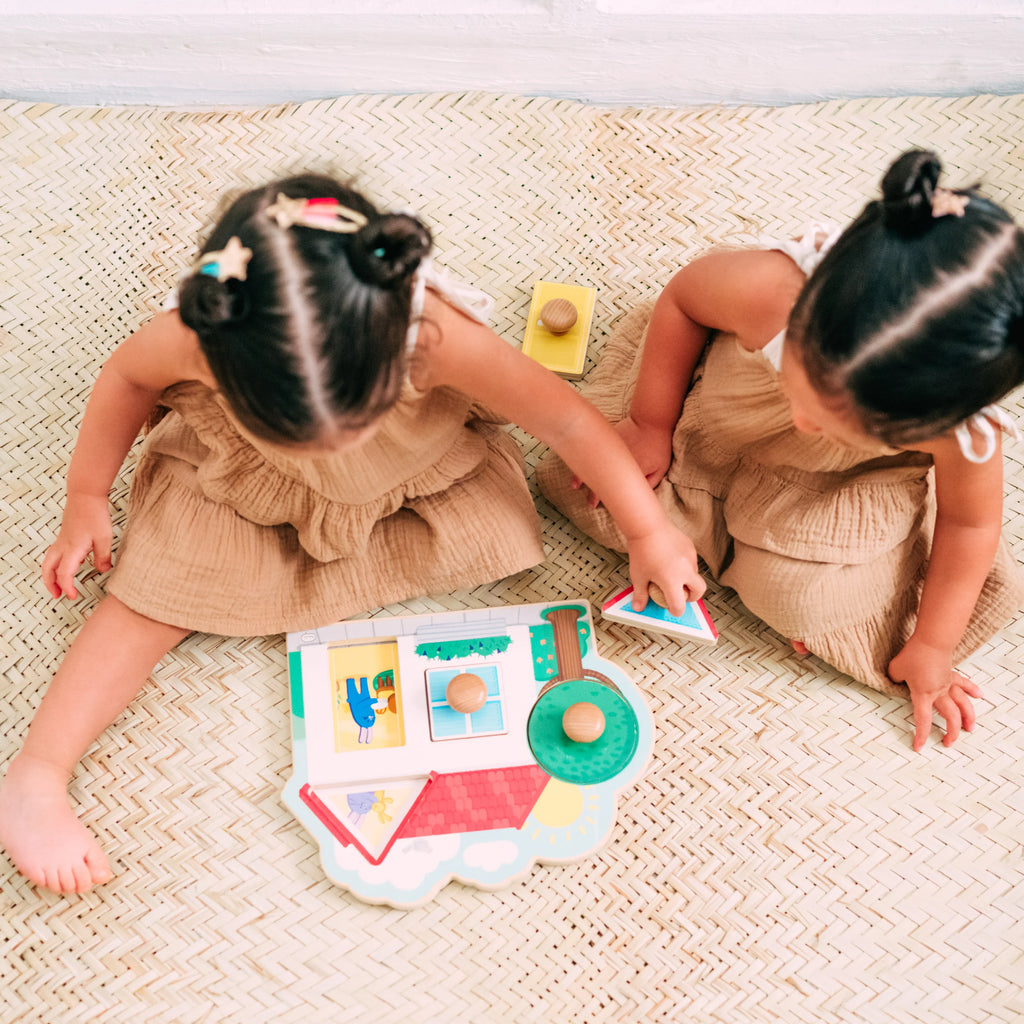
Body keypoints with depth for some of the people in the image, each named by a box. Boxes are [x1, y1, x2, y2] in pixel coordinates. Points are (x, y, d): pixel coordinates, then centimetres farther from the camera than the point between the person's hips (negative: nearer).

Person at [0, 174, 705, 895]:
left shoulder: (434, 336, -44)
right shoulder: (196, 340, -39)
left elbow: (571, 420, -30)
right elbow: (126, 377, -13)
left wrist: (649, 533, -19)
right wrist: (87, 499, -2)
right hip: (240, 482, -1)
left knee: (496, 535, -13)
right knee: (163, 589, -10)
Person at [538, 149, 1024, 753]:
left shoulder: (962, 431, -39)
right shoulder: (768, 289, -45)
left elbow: (968, 522, -16)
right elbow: (682, 297, -20)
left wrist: (929, 649, -7)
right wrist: (649, 424, -13)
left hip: (841, 484, -1)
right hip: (710, 411, 1)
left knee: (798, 598, -20)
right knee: (591, 491, -5)